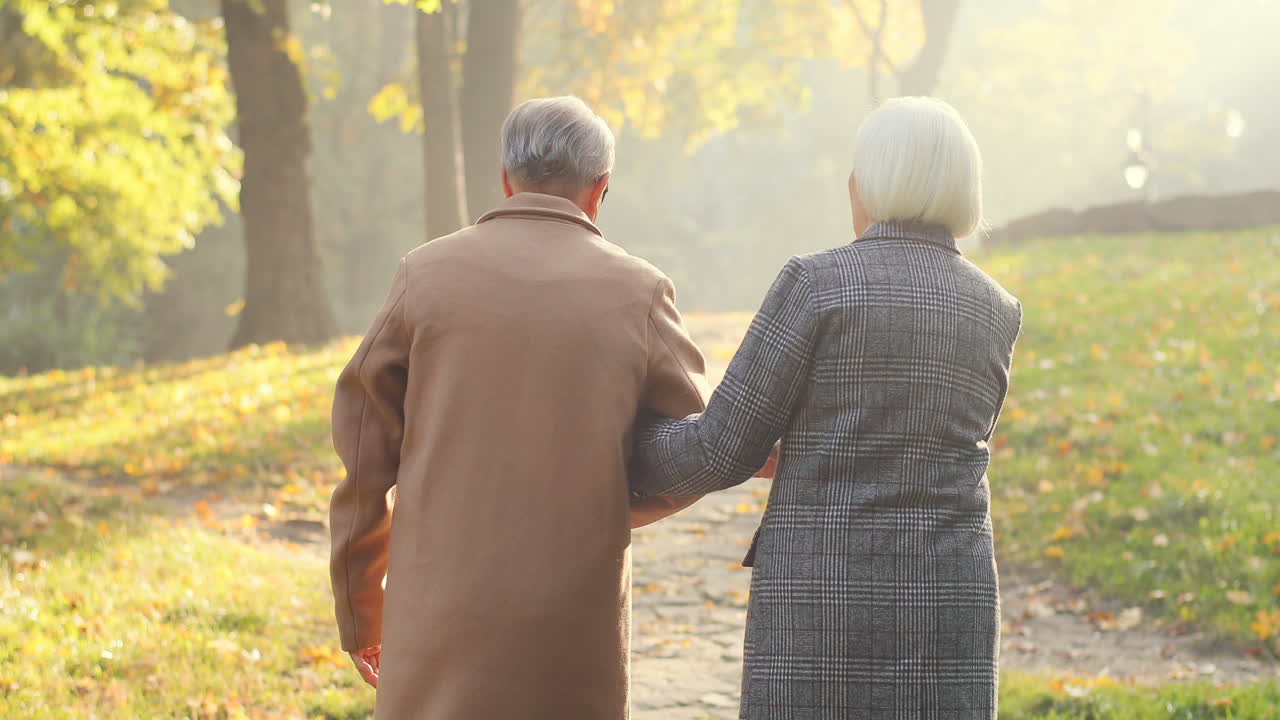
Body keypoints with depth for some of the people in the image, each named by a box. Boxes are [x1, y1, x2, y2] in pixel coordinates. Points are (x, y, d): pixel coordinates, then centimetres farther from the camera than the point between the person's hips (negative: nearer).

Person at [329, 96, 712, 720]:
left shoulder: (429, 274, 0)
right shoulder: (637, 293, 0)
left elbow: (363, 453, 1)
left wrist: (359, 613, 12)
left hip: (445, 614, 0)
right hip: (579, 621, 1)